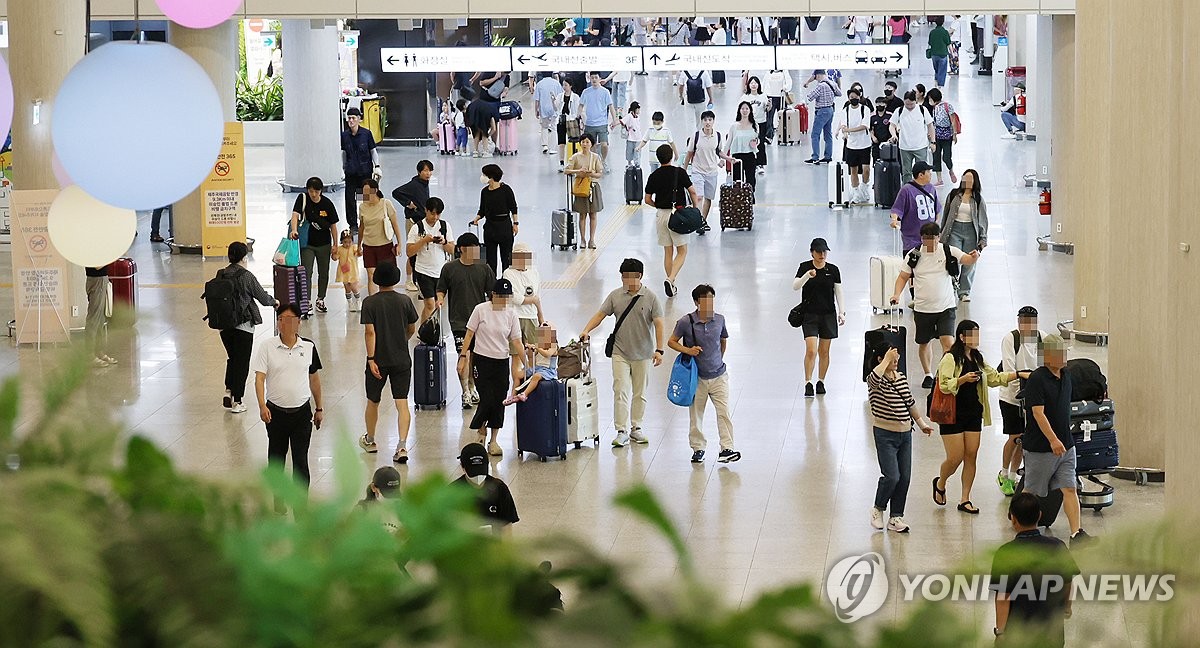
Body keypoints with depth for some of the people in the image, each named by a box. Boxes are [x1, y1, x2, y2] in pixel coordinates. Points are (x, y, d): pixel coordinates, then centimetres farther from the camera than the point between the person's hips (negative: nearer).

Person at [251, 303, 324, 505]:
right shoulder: (266, 346, -5)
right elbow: (259, 378, -10)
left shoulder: (308, 347, 1)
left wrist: (319, 408, 16)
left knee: (301, 460, -3)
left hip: (302, 412, 0)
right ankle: (278, 498, 31)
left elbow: (314, 379, 12)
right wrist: (262, 406, -24)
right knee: (276, 458, 13)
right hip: (276, 411, 0)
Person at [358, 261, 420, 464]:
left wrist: (371, 359, -14)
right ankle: (402, 445, -16)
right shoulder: (405, 301, -2)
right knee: (402, 403, -2)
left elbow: (370, 332, -15)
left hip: (379, 360, -1)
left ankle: (370, 440, 35)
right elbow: (412, 329, 8)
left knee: (373, 402, 18)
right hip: (402, 360, 1)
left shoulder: (370, 303, -9)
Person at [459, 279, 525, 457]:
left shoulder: (511, 314, 1)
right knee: (487, 400, -10)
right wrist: (463, 356, -5)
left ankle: (494, 440, 14)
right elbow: (469, 334, -2)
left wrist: (524, 364, -1)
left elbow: (516, 341, 3)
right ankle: (481, 428, 20)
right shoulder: (481, 310, -7)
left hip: (502, 362, 3)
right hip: (482, 360, -3)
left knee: (499, 401, 3)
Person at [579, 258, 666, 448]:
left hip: (643, 354, -1)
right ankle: (622, 432, -8)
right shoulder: (615, 296, 3)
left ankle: (635, 428, 22)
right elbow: (600, 314, 5)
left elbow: (658, 324, -7)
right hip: (620, 352, 1)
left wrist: (658, 350, -15)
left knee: (639, 393, 10)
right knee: (621, 391, -7)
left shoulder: (650, 298, -4)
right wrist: (586, 330, -12)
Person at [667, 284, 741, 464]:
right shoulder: (686, 322, -10)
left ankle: (726, 449, -9)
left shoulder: (719, 319, -1)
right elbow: (671, 341, 1)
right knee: (696, 415, 7)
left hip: (718, 375, 1)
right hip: (697, 377, -1)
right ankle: (698, 448, 20)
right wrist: (687, 350, -15)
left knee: (724, 412, -9)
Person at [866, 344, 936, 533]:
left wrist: (921, 423, 23)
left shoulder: (901, 378, 9)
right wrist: (887, 360, -27)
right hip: (885, 434, -7)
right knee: (892, 476, -13)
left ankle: (896, 517, 15)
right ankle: (878, 509, 11)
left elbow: (910, 403, 20)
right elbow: (875, 377, -38)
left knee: (904, 477, 5)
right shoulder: (875, 381, -11)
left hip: (905, 434, 7)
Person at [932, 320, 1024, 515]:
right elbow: (944, 385, -19)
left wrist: (1017, 374, 9)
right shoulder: (950, 359, -12)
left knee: (971, 456, 4)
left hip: (973, 414, 7)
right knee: (955, 458, -5)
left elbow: (994, 378, 17)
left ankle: (965, 499, 11)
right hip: (953, 416, -7)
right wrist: (964, 379, -31)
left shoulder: (977, 359, 13)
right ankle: (940, 484, 25)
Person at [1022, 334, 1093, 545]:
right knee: (1032, 491, 7)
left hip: (1065, 446, 6)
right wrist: (1053, 440, -27)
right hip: (1040, 447, -6)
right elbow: (1038, 413, -21)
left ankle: (1076, 533, -9)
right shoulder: (1037, 379, -15)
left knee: (1070, 489, -3)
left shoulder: (1066, 377, 10)